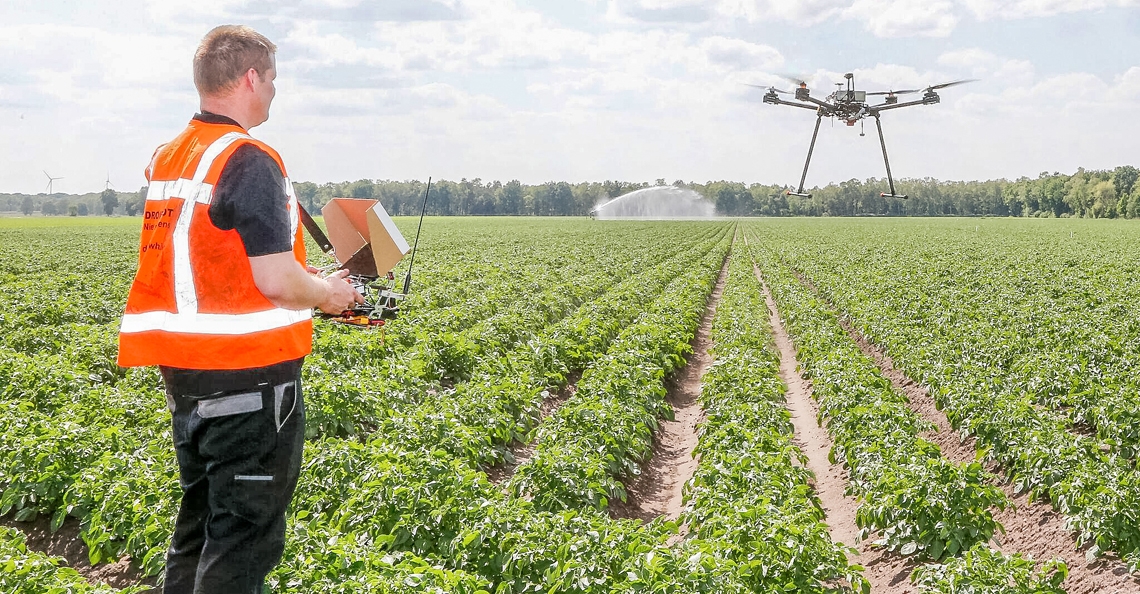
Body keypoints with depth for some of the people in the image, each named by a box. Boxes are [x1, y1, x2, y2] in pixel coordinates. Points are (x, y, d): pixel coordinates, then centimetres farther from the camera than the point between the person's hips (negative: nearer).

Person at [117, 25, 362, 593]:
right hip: (247, 373, -9)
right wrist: (327, 293, -1)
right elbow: (275, 281, -21)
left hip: (182, 365, 9)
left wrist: (302, 279, 17)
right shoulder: (249, 161, -16)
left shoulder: (166, 159, 11)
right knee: (246, 531, 0)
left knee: (200, 514, 19)